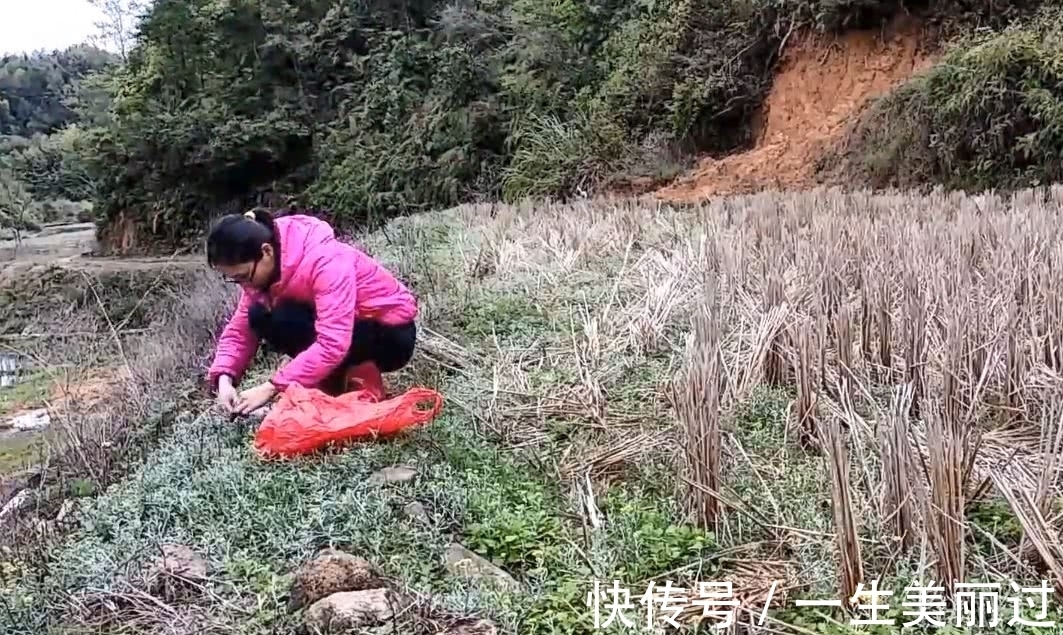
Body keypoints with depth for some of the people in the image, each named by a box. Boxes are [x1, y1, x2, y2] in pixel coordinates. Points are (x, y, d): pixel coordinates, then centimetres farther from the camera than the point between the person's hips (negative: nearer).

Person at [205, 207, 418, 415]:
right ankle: (338, 378, 0)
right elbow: (241, 328, -5)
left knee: (283, 320, -26)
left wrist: (272, 387, -35)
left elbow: (333, 345, -38)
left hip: (392, 335, -8)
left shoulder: (324, 262, -31)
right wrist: (225, 378, -23)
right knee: (259, 317, -13)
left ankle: (359, 379, -9)